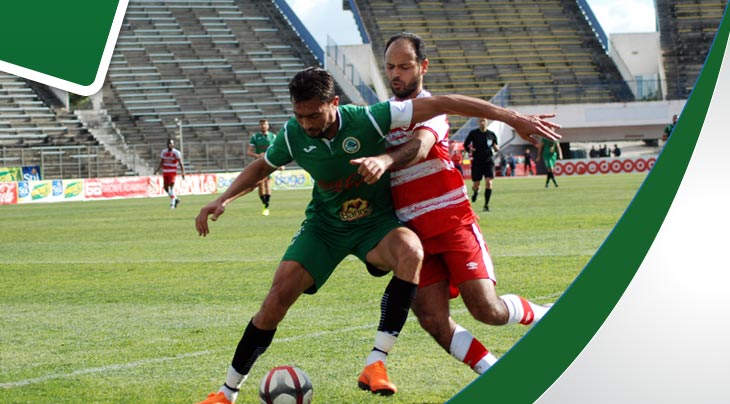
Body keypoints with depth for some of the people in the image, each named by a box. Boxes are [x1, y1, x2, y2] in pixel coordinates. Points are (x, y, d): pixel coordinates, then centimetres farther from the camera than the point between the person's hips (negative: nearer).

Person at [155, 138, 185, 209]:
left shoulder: (176, 153, -6)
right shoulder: (164, 152, 9)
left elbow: (180, 163, -7)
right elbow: (161, 163, 15)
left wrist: (183, 173, -13)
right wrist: (157, 169, 1)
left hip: (172, 172, -6)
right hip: (165, 172, 6)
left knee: (171, 186, -15)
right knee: (166, 187, 6)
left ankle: (172, 203, -11)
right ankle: (176, 199, 25)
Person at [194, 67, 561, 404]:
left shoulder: (369, 120, -26)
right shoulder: (293, 135, -15)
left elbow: (442, 104, -25)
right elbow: (261, 168, 9)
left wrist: (512, 118, -27)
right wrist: (222, 201, -7)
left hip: (376, 223, -2)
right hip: (324, 226, 2)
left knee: (411, 251, -37)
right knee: (277, 298, -13)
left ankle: (375, 364, -35)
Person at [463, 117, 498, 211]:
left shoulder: (491, 134, 4)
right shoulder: (473, 133, 0)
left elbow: (496, 148, 14)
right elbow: (465, 145, 8)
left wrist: (496, 148, -10)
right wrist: (469, 149, -14)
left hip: (488, 161, 0)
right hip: (477, 162, 0)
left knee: (489, 183, -15)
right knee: (475, 185, 2)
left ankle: (486, 205, -5)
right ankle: (475, 192, 40)